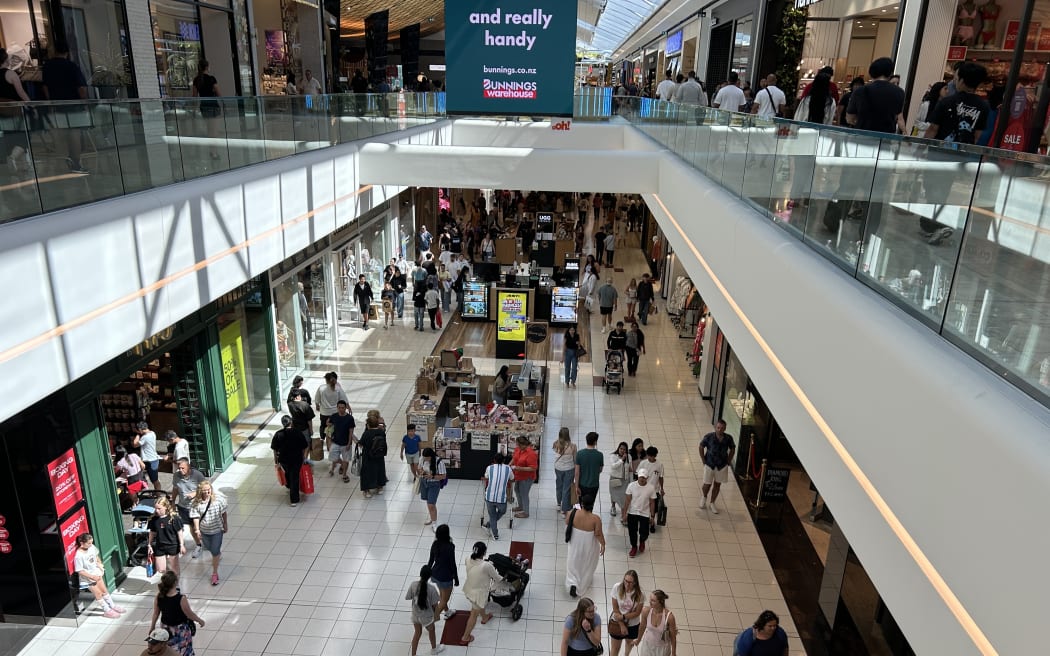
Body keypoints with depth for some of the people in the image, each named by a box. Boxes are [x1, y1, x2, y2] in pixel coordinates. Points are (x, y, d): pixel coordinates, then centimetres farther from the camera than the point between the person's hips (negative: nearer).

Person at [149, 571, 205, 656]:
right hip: (180, 630, -5)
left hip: (166, 628, 5)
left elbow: (156, 613, -2)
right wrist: (199, 620, 0)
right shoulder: (181, 598, -31)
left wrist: (152, 626, 16)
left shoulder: (159, 596, -17)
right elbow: (189, 614, -18)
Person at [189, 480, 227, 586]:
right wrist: (197, 530, -22)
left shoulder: (218, 499, -19)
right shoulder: (196, 503, -16)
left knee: (215, 552, 1)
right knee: (209, 548, 25)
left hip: (217, 530, -2)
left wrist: (225, 525, 2)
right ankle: (218, 553, 59)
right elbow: (195, 516, -13)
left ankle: (215, 573, 17)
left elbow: (223, 513, -7)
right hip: (204, 530, 3)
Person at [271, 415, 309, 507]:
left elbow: (274, 449, -2)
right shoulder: (298, 432, -12)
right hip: (297, 459, -2)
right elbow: (305, 447, -6)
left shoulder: (278, 434, -10)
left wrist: (276, 460, 10)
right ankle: (294, 500, 7)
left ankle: (289, 488, 53)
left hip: (283, 459, 2)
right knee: (294, 477, 6)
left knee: (287, 473, 29)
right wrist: (304, 458, 8)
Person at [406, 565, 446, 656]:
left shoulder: (413, 584, -20)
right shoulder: (431, 588, -28)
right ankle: (434, 648, 52)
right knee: (431, 631, 27)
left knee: (417, 633, 25)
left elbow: (408, 597, -7)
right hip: (426, 616, -3)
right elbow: (434, 604, -17)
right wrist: (435, 612, 4)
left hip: (415, 614, 3)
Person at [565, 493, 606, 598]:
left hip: (575, 543, 1)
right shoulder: (596, 519, -28)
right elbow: (599, 535, -19)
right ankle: (584, 584, 45)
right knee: (587, 564, 25)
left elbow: (567, 524, -4)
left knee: (574, 562, 24)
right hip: (589, 546, -1)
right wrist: (603, 544, -3)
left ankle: (573, 584, 9)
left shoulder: (573, 513, -22)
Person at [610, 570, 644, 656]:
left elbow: (637, 612, -16)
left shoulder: (640, 593, -25)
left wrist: (623, 617, -25)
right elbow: (615, 608, -15)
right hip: (617, 623, -1)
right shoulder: (617, 587, -25)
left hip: (633, 625, 1)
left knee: (630, 643, 30)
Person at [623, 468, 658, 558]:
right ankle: (634, 547, 36)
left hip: (645, 514, 0)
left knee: (644, 533, 3)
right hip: (632, 513, 0)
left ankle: (642, 541, 40)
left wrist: (652, 516, 0)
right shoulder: (631, 486, -14)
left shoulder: (651, 488, -13)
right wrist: (624, 513, -6)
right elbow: (627, 500, -6)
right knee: (632, 532, 9)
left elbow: (652, 503, -4)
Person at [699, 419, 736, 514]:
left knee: (717, 485, 12)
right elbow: (701, 447, -4)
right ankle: (704, 497, 39)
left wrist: (728, 461, 1)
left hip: (722, 465, 2)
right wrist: (703, 460, -5)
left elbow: (732, 449, 4)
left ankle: (712, 503, 31)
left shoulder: (728, 438, -14)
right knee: (707, 484, 7)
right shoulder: (709, 437, -20)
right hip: (709, 464, -2)